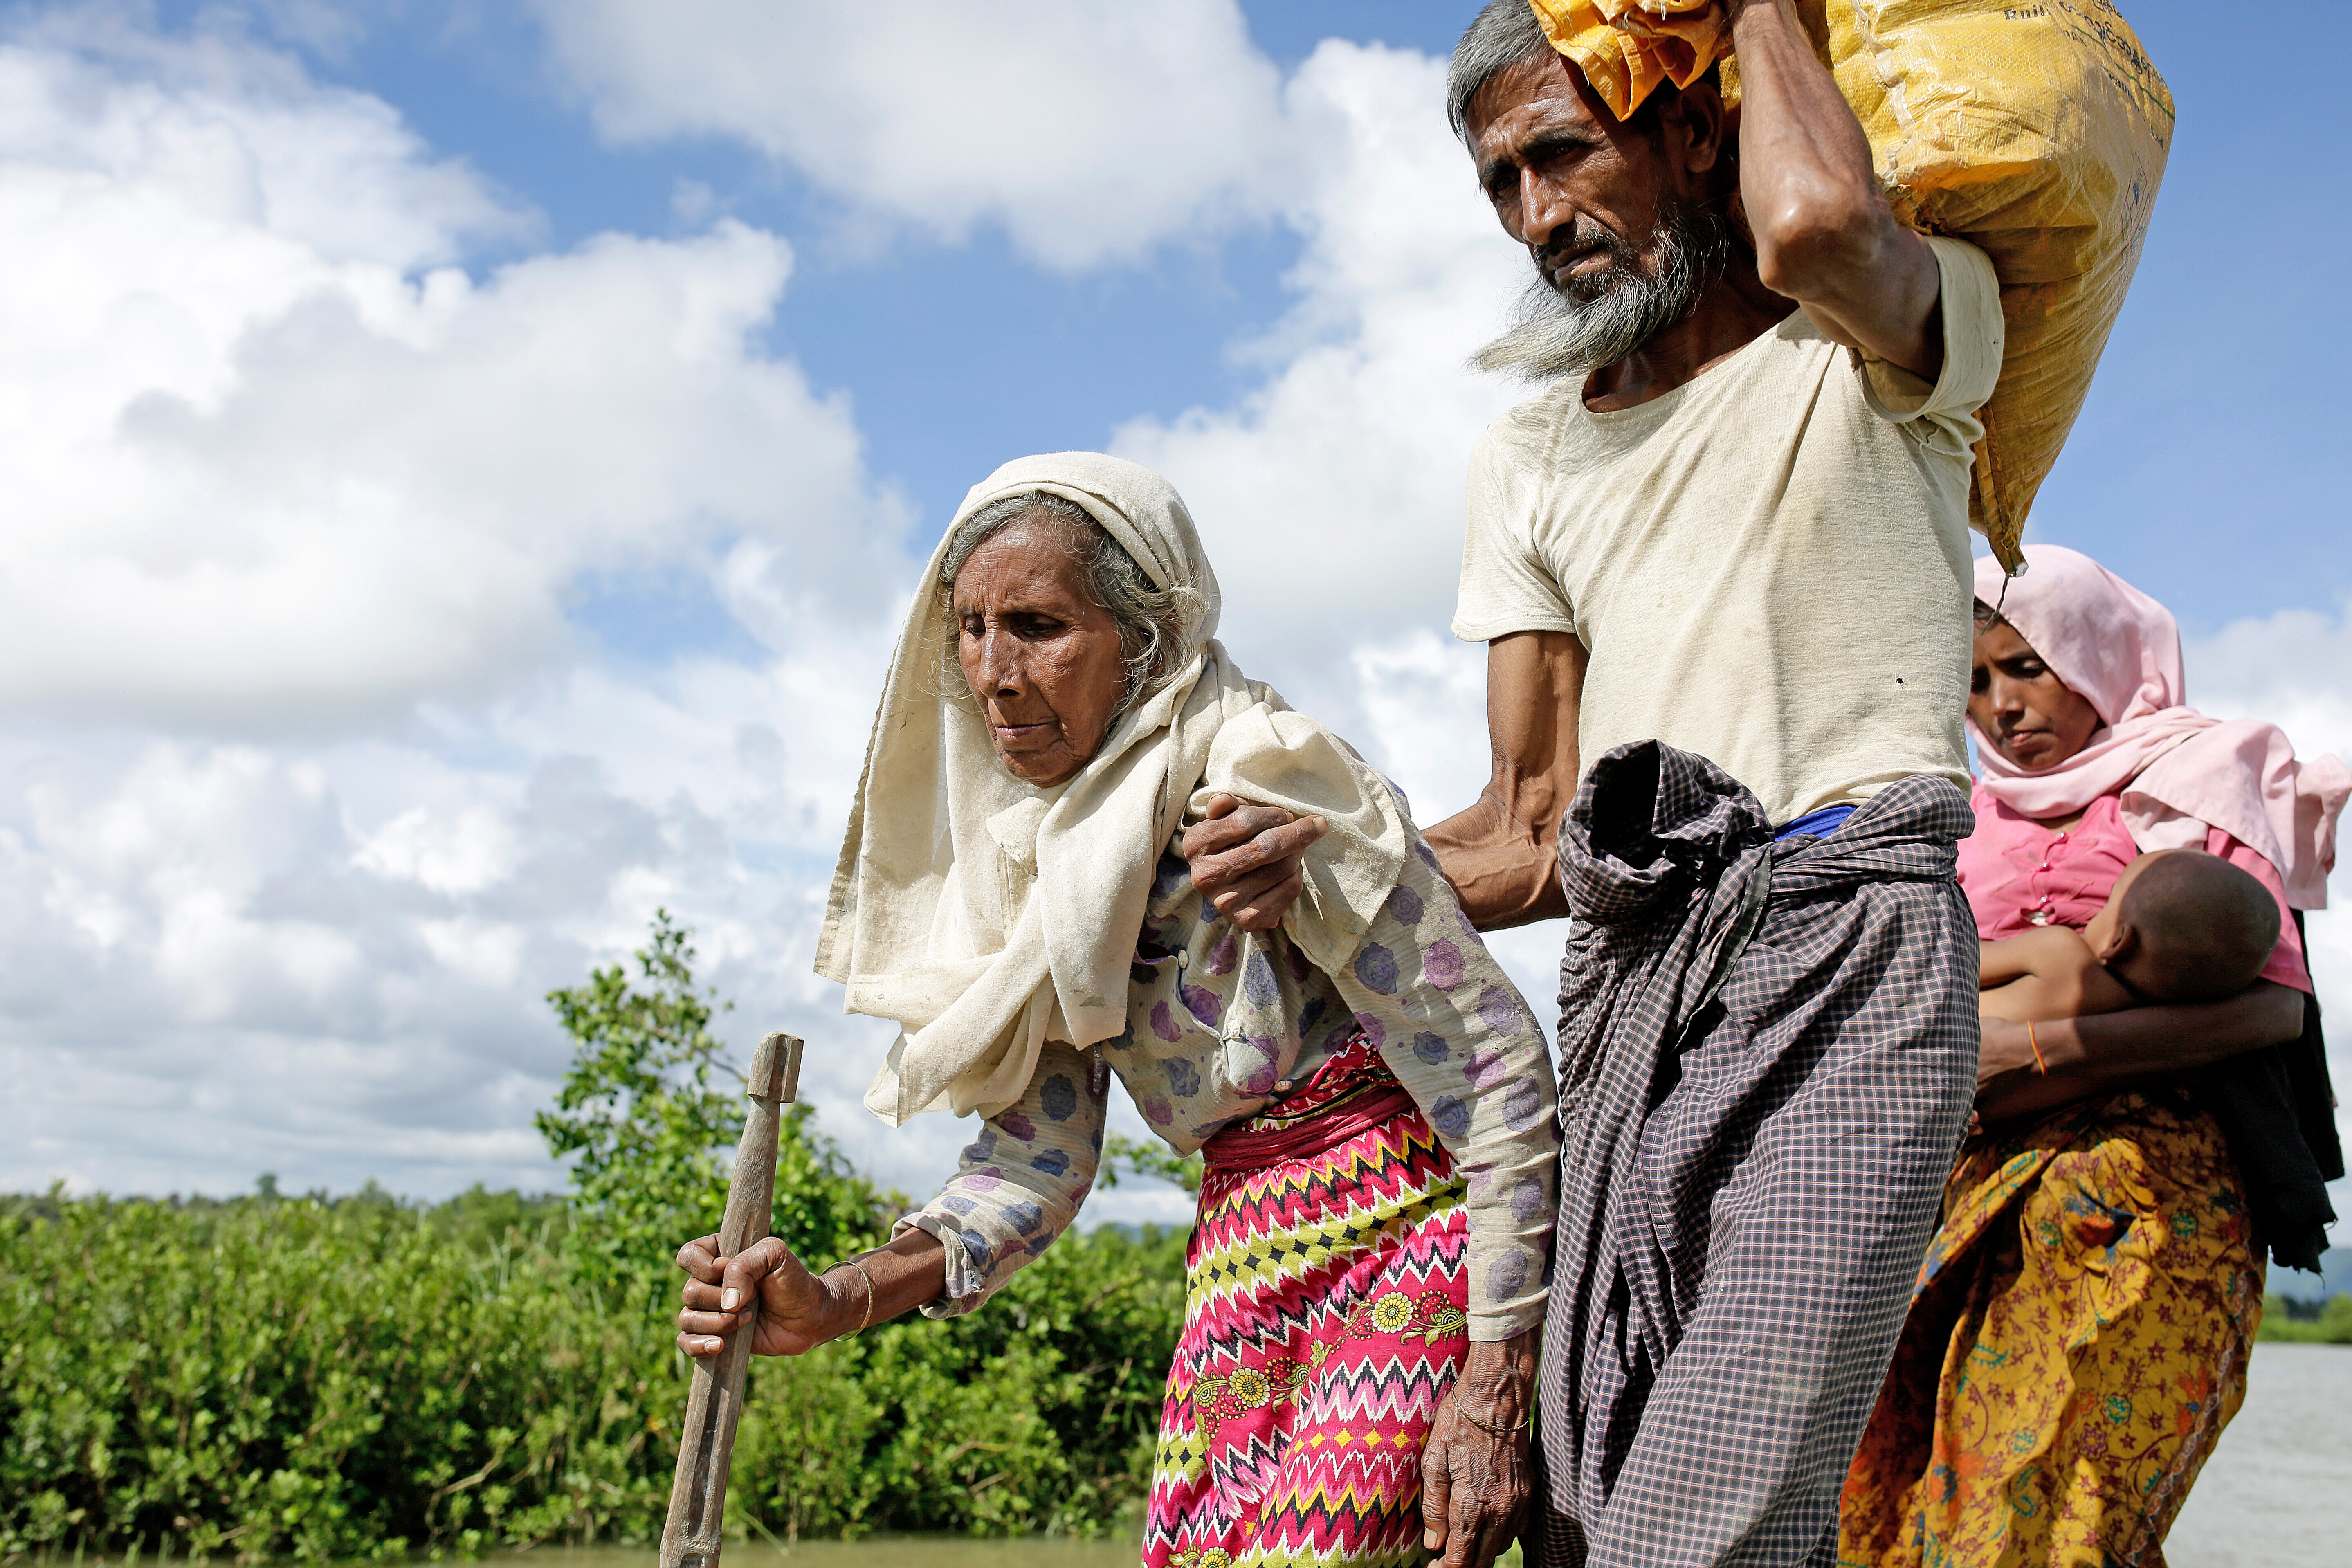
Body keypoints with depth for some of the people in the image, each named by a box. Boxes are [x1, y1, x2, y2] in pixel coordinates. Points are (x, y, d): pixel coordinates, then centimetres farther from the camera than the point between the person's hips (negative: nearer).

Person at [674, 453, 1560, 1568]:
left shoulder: (1266, 777, -17)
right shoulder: (1038, 851, 6)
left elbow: (1497, 1068, -15)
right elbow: (1040, 1156, 3)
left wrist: (1493, 1389, -16)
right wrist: (836, 1299, -12)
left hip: (1397, 1248, -6)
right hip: (1238, 1271, 7)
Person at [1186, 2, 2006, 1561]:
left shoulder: (1898, 335, 7)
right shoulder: (1528, 460, 21)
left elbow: (1819, 226, -22)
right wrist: (1327, 866, 0)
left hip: (1846, 947, -5)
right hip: (1625, 982, 6)